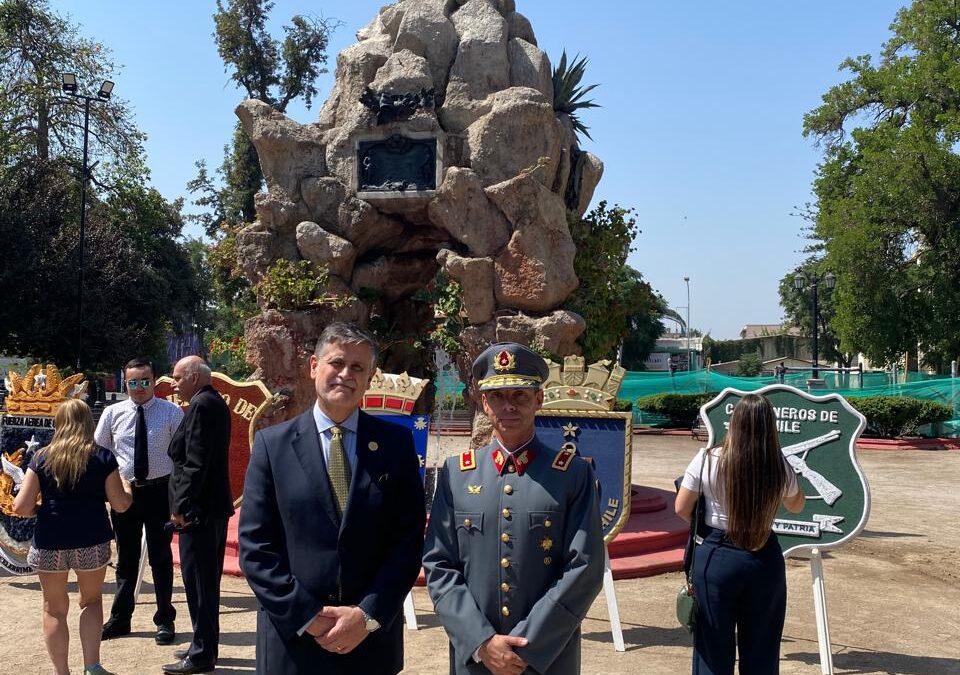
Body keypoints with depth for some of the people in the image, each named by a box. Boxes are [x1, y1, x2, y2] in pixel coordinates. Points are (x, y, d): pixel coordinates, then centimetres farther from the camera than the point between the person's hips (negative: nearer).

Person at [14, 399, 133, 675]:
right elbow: (120, 504, -4)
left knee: (55, 608, 16)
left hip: (50, 542, 0)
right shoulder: (103, 457, -3)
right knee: (92, 600, 20)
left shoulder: (42, 458, -1)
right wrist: (126, 488, 16)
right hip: (92, 542, 0)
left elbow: (21, 507, -5)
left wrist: (41, 509, 16)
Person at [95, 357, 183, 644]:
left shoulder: (172, 412, -4)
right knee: (126, 558, 15)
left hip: (159, 491, -2)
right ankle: (120, 618, 29)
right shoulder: (113, 413, 2)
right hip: (123, 492, 2)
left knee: (161, 557, 7)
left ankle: (165, 620, 20)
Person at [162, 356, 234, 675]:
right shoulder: (215, 403, 14)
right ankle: (206, 645, 29)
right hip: (214, 506, 10)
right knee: (206, 581, 18)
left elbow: (195, 463, -22)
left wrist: (181, 507, -17)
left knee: (198, 581, -2)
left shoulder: (200, 405, -17)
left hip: (199, 510, -10)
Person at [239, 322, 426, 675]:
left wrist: (369, 615, -12)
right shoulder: (272, 444, -1)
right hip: (293, 637, 0)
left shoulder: (397, 443, 0)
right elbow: (255, 545, -4)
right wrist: (308, 617, -11)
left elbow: (410, 538, -3)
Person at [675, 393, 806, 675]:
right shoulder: (780, 468, -10)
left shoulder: (707, 460, -14)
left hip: (716, 556, -1)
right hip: (764, 559, 1)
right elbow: (797, 506, 11)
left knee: (714, 648, 10)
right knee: (761, 649, 16)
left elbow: (682, 509, -6)